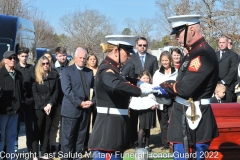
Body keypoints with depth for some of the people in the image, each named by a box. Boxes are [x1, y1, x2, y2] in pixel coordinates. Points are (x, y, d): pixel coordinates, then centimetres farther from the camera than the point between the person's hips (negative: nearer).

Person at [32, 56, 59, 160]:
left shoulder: (54, 75, 7)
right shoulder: (36, 76, 0)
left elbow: (56, 91, 4)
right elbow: (35, 93, -4)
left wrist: (50, 104, -9)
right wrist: (43, 106, -12)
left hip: (50, 107, 2)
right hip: (39, 107, -2)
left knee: (46, 130, 6)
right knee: (37, 130, -1)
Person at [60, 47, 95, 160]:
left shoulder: (90, 72, 12)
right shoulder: (67, 71, -3)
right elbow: (67, 90, -14)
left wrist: (92, 101, -7)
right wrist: (80, 103, -18)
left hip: (86, 109, 5)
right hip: (71, 109, -5)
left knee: (80, 136, 11)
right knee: (68, 137, 0)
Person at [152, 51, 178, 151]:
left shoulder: (176, 72, 2)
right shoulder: (157, 73, 10)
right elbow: (154, 87, 4)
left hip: (173, 101, -3)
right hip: (161, 102, 3)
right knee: (163, 123, 9)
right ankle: (165, 144, 17)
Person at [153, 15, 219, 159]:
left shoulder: (203, 54, -21)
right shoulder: (194, 52, 11)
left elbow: (185, 88, -25)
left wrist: (165, 86, -8)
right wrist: (167, 90, 0)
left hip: (194, 117, -10)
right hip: (184, 114, 10)